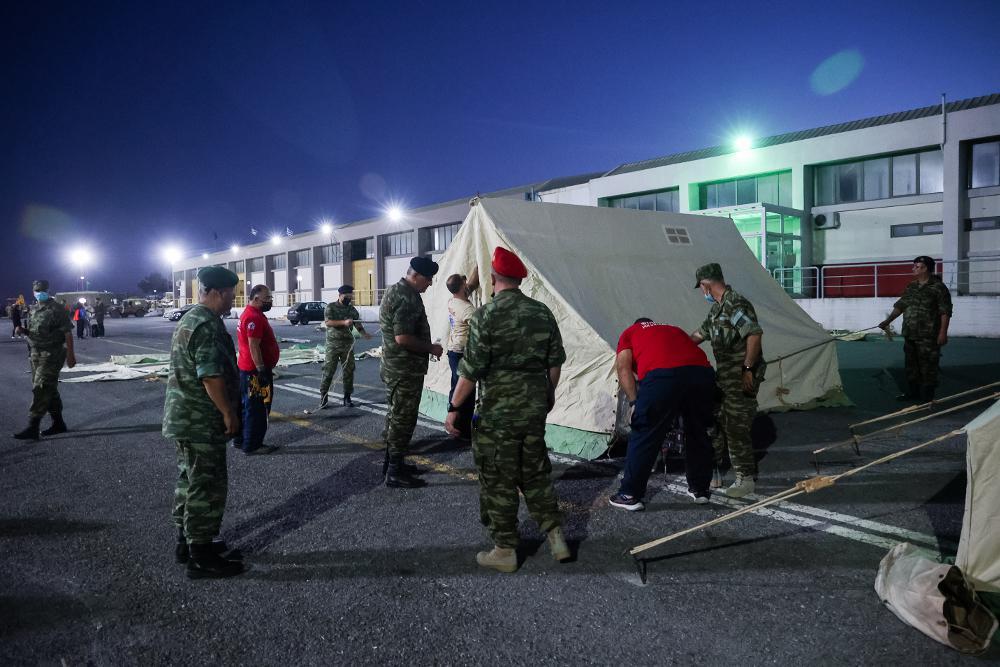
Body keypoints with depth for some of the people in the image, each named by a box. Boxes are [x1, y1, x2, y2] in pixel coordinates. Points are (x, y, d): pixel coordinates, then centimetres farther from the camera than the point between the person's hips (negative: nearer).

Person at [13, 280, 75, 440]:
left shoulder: (56, 309, -10)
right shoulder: (34, 310, 14)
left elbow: (67, 333, -13)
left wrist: (70, 355, -18)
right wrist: (23, 330, 1)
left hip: (51, 355, -8)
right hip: (35, 354, 8)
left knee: (40, 389, -11)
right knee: (49, 390, 13)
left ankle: (32, 428, -10)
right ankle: (58, 423, 22)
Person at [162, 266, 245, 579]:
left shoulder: (190, 319, 14)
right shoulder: (207, 326, -21)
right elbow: (211, 376, -25)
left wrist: (225, 410, 24)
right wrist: (229, 413, -16)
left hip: (187, 420, 11)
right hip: (202, 423, -11)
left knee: (190, 482, 19)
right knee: (207, 487, -3)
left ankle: (187, 541, 31)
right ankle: (202, 557, 6)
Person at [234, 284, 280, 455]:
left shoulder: (250, 313, 15)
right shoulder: (254, 317, -20)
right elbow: (254, 347, -24)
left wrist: (263, 368, 24)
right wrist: (262, 370, -23)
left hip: (247, 369, 11)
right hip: (255, 370, -11)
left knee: (246, 406, 18)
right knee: (257, 409, -3)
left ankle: (240, 440, 27)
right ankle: (251, 445, 4)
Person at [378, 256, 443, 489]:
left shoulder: (396, 291, 14)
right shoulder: (406, 298, -21)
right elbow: (403, 338, -27)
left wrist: (427, 347, 18)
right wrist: (431, 348, -14)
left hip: (396, 367, 11)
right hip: (405, 370, -11)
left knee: (397, 416, 19)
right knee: (403, 418, -3)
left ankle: (392, 461, 31)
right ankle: (395, 473, 3)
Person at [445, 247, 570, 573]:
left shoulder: (485, 316, -14)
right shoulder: (543, 312, 3)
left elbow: (471, 371, -15)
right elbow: (555, 362, 9)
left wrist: (454, 408, -6)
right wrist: (550, 393, 24)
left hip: (497, 412, -5)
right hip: (536, 408, 6)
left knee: (497, 481, 6)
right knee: (536, 473, 19)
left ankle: (505, 551, 15)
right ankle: (555, 537, 22)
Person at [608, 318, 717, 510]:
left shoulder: (629, 333, 27)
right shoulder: (675, 330, 39)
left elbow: (623, 367, 10)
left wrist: (634, 402, 5)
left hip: (663, 376, -4)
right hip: (703, 372, 5)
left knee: (644, 436, 7)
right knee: (698, 434, 22)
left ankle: (630, 495, 11)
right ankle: (699, 489, 34)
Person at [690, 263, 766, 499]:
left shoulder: (735, 303, -16)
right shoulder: (717, 307, 15)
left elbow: (754, 334, -24)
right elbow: (700, 334, 26)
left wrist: (748, 369, -26)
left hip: (742, 378, -10)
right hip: (724, 375, 10)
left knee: (736, 428, -6)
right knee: (715, 424, 13)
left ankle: (746, 479, 5)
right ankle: (714, 474, 23)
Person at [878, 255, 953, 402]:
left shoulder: (938, 287, -8)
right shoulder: (911, 287, 14)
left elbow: (945, 312, -11)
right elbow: (900, 306, 19)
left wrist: (943, 332, -16)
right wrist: (888, 321, 13)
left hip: (928, 336, -7)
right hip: (910, 335, 7)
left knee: (928, 367, -1)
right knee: (911, 365, 14)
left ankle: (927, 396, 7)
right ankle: (912, 392, 24)